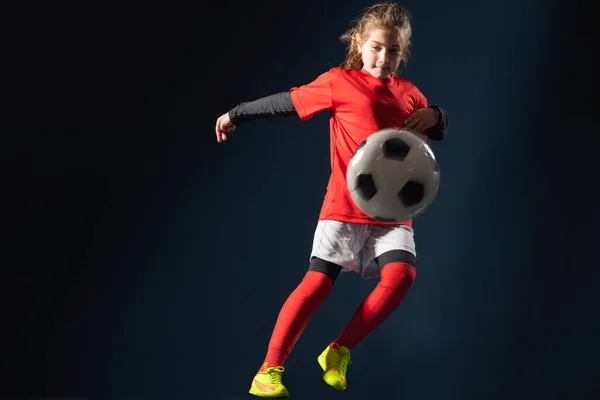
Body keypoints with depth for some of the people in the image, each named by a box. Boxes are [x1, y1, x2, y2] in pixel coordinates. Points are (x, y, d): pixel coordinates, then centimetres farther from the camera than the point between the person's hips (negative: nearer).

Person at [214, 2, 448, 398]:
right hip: (344, 206, -4)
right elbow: (286, 102, 7)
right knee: (318, 281, -12)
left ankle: (339, 352, -5)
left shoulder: (407, 92, 12)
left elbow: (439, 132, 21)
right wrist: (236, 114, 15)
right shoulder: (340, 82, -1)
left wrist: (434, 116, -4)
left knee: (401, 274, -19)